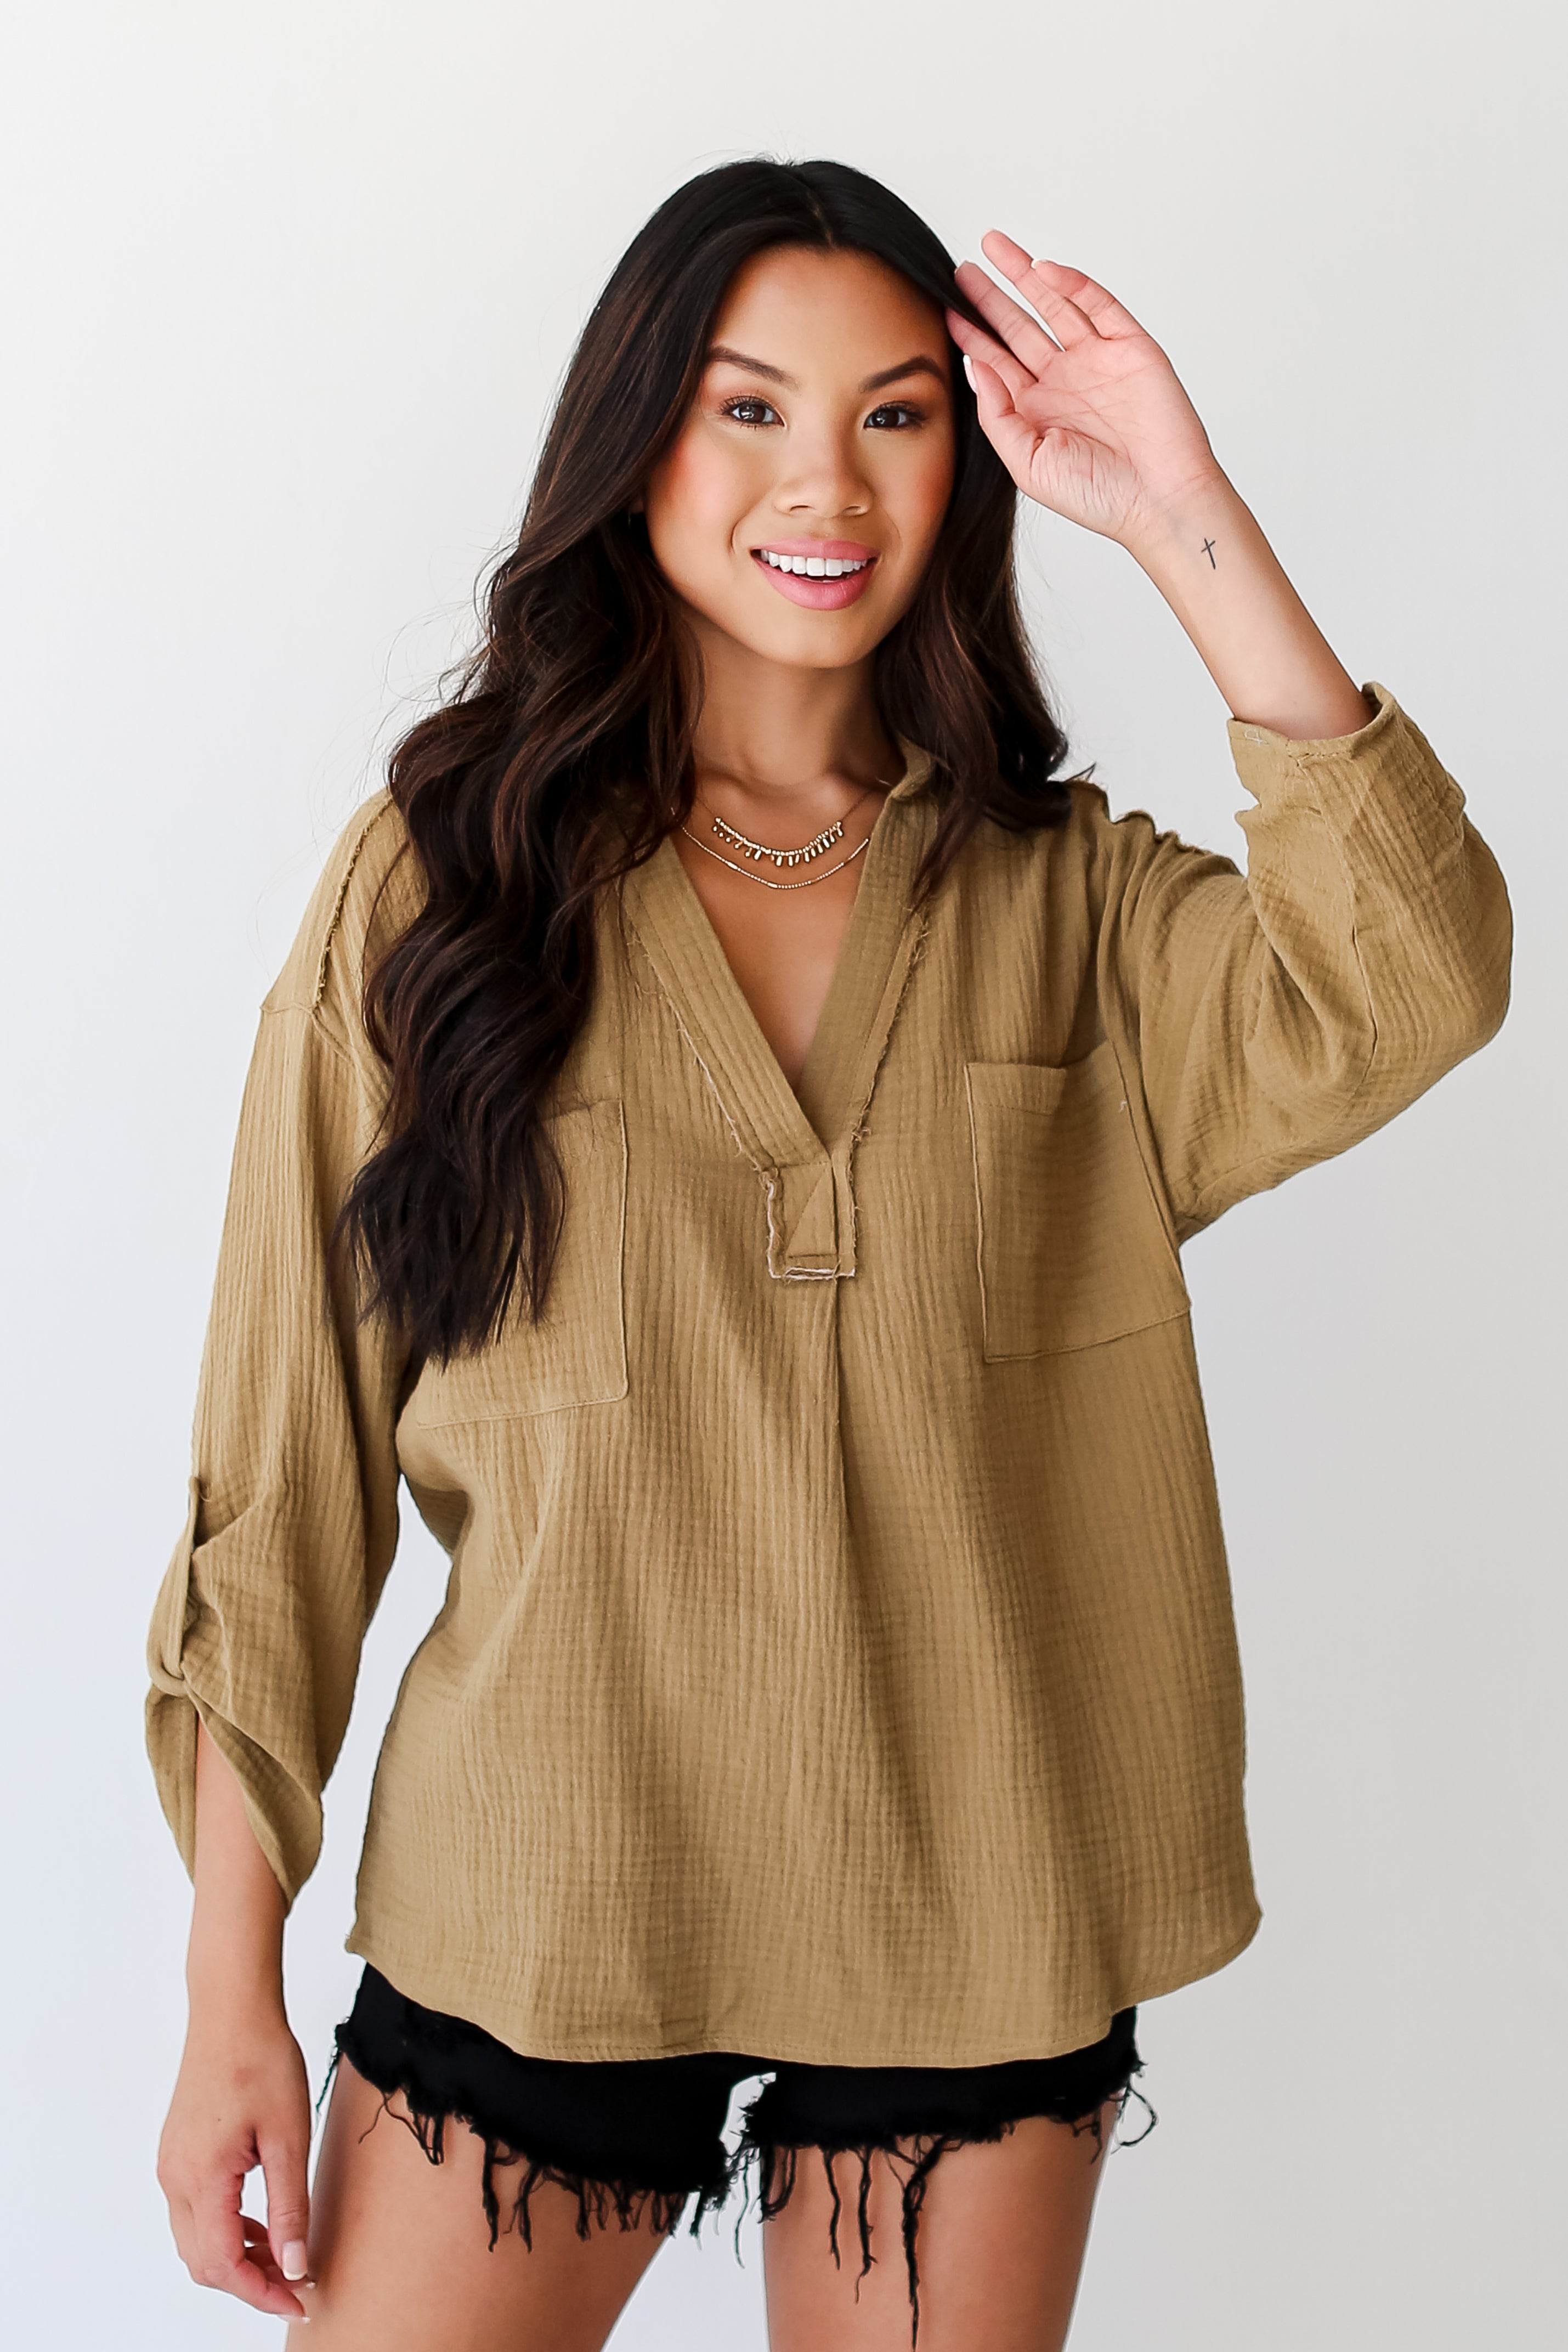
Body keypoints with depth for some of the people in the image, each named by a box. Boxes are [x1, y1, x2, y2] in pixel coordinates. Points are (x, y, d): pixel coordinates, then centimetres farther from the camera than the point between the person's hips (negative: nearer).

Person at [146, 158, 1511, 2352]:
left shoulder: (1065, 900, 2)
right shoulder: (444, 878, -3)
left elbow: (1404, 993, -18)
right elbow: (283, 1467, -3)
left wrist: (1189, 523, -15)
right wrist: (234, 2000, -4)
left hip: (975, 1934, 2)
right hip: (533, 1915, -1)